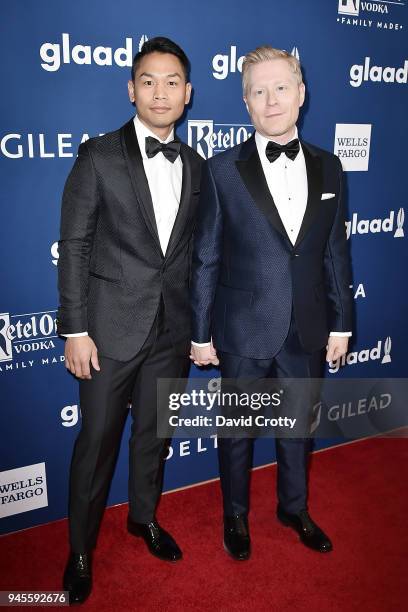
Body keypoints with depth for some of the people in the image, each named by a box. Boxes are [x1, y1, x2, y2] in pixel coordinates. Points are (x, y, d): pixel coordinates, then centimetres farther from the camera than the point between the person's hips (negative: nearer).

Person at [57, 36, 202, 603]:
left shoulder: (196, 166, 6)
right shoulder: (99, 156, -6)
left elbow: (196, 251, 10)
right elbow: (74, 246, -8)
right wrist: (75, 330, -11)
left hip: (174, 329, 4)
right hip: (112, 326, -3)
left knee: (154, 431, 19)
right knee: (98, 440, 8)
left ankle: (144, 516, 43)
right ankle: (81, 547, 31)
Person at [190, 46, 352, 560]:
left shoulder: (327, 168, 2)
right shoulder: (222, 170, -8)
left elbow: (335, 253, 5)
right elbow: (205, 261, -6)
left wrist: (340, 324, 6)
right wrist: (200, 335, -5)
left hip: (308, 332, 3)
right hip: (244, 331, -3)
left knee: (298, 426, 21)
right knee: (237, 431, 15)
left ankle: (294, 508, 46)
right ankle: (235, 516, 41)